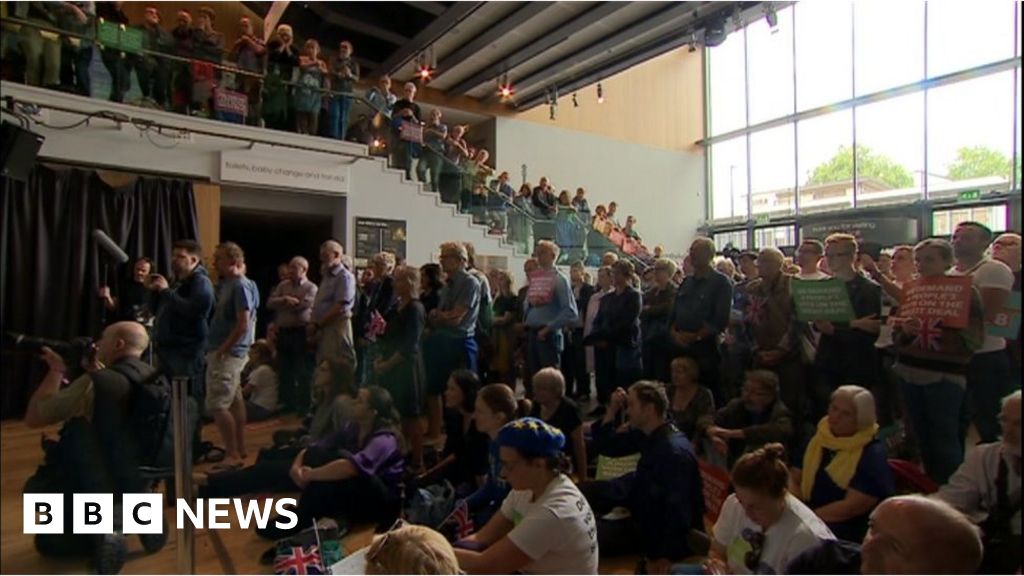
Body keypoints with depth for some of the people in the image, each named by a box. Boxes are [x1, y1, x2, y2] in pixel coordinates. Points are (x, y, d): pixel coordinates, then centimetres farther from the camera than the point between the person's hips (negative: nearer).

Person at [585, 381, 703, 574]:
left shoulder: (675, 452, -33)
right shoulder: (646, 433, -5)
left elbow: (679, 512, -32)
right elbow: (606, 447, 3)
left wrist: (665, 559, -27)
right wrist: (612, 410, -10)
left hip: (663, 527, -9)